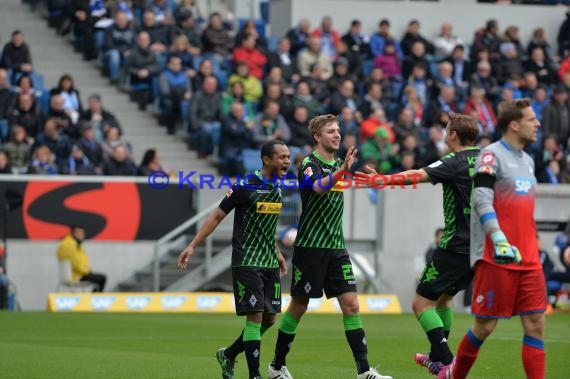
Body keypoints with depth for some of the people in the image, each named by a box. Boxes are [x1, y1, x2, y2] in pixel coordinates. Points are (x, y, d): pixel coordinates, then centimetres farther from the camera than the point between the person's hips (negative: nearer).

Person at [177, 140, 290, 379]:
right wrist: (192, 246, -11)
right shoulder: (246, 186, -13)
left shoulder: (277, 188, 8)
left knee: (269, 319, 7)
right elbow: (217, 216, -8)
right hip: (247, 261, -7)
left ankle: (228, 355, 27)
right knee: (255, 316, -12)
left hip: (269, 263, 7)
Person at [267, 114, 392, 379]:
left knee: (350, 304, -4)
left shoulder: (337, 165, 12)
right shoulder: (309, 164, -11)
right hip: (310, 247, -6)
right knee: (299, 307, 3)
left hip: (336, 248, 6)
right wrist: (342, 170, -48)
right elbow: (319, 187, -34)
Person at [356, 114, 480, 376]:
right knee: (445, 296, 27)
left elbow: (419, 175, -28)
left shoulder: (456, 163, -14)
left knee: (422, 303, -5)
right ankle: (437, 356, 36)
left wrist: (383, 180, -34)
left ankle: (446, 362, -15)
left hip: (456, 245, -8)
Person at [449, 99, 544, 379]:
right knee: (485, 325, -1)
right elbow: (482, 200, -18)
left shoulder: (527, 161, 17)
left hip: (527, 259, 7)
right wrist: (499, 239, -29)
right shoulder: (491, 155, -7)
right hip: (496, 258, -7)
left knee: (535, 323, -3)